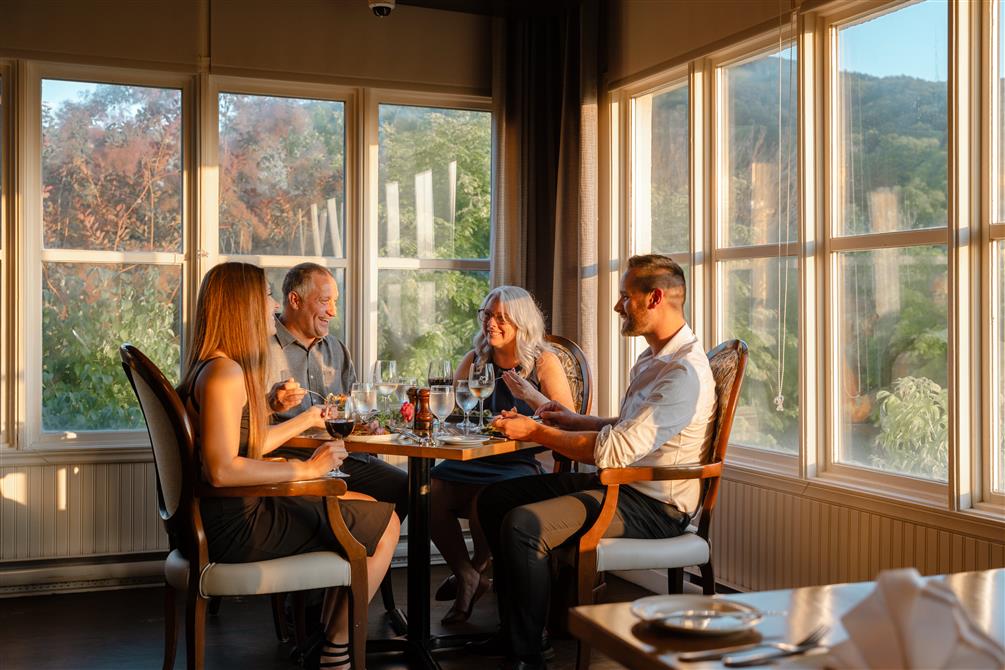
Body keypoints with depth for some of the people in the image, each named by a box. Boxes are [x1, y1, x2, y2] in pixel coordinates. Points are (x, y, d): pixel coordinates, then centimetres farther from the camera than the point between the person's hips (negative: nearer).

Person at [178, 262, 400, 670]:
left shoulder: (214, 367, 12)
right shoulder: (225, 372, -21)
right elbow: (222, 470, -29)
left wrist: (307, 419, 31)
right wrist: (307, 468, -22)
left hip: (236, 513, 11)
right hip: (238, 527, -11)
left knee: (367, 509, 20)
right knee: (385, 523, -2)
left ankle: (330, 636, 25)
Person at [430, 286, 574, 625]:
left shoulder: (543, 362, -1)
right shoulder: (475, 360, 12)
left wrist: (531, 396, -21)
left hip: (520, 463, -4)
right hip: (474, 459, 4)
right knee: (431, 493, -24)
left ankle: (476, 570, 4)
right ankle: (466, 576, 0)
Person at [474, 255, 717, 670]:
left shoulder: (684, 372, -21)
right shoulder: (653, 359, 13)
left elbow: (614, 450, -27)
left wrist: (535, 432, -18)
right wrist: (574, 420, 13)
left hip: (653, 506, -11)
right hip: (620, 484, 11)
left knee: (523, 525, -27)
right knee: (494, 499, 8)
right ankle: (512, 630, 15)